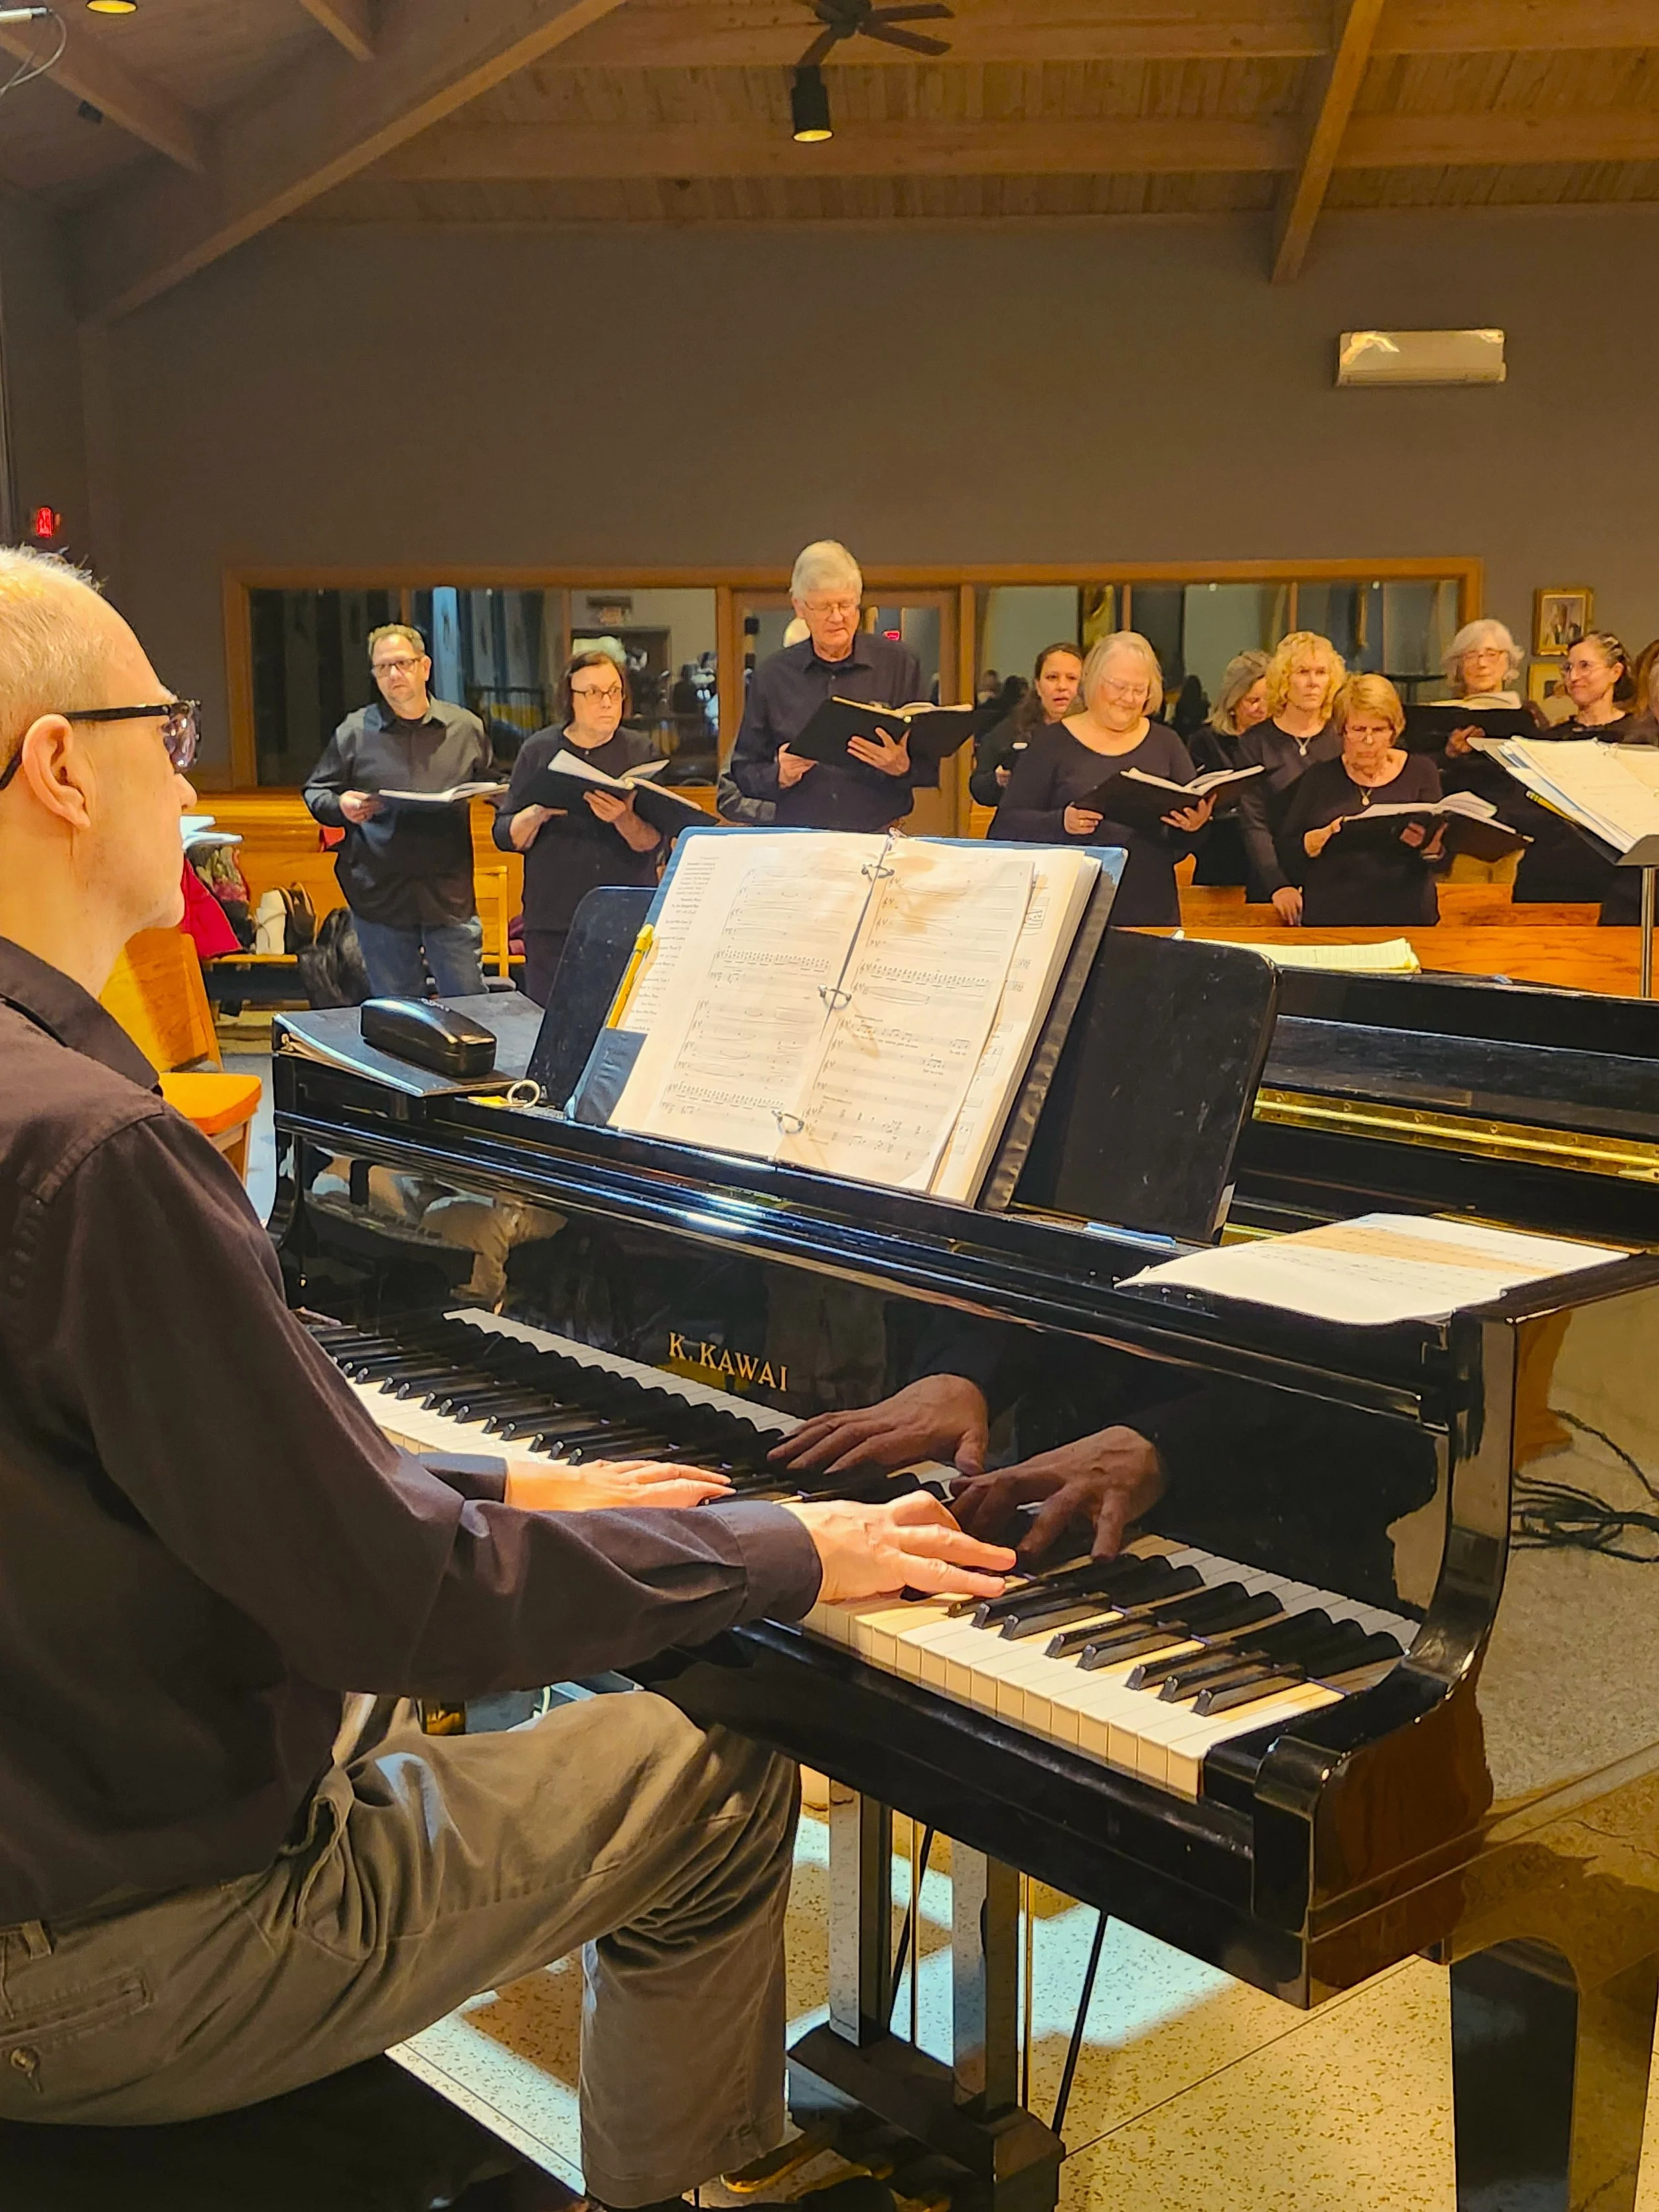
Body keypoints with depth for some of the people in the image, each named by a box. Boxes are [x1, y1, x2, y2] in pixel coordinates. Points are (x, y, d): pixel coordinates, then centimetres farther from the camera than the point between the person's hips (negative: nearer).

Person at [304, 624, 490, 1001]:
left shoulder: (467, 728, 7)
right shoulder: (353, 732, 4)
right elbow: (315, 793, 9)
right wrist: (341, 806, -12)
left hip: (450, 896, 0)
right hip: (381, 896, 0)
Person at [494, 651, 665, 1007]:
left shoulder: (641, 752, 7)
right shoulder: (538, 751, 7)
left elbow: (655, 843, -2)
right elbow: (506, 836, 5)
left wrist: (624, 820, -23)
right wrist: (536, 815, -15)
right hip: (553, 922, 0)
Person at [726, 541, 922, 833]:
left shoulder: (900, 664, 8)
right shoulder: (772, 674, 11)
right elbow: (743, 771, 15)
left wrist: (903, 767, -14)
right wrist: (779, 776, -5)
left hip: (879, 840, -2)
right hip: (798, 843, 2)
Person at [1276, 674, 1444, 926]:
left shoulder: (1420, 771, 11)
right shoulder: (1320, 777, 11)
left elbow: (1443, 857, 7)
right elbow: (1286, 855, 7)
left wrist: (1428, 844, -15)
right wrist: (1325, 836, -11)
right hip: (1330, 919, 0)